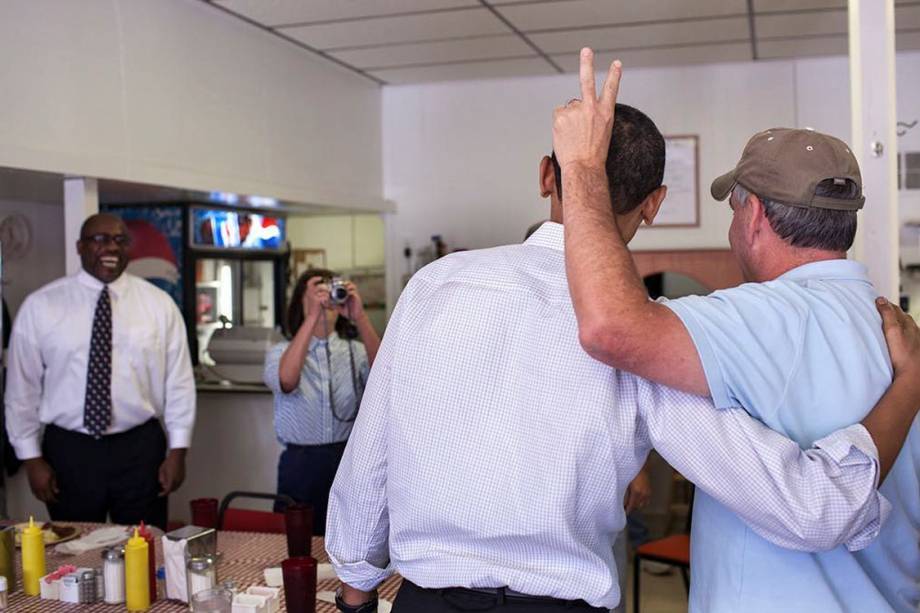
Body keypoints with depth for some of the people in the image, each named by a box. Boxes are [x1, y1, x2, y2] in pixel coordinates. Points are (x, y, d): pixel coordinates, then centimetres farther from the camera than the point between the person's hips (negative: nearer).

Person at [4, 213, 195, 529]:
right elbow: (23, 387, 2)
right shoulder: (39, 306, -1)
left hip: (140, 448, 0)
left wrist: (177, 450, -3)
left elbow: (178, 381, 1)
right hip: (68, 451, 0)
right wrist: (32, 458, 0)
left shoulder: (159, 303, 0)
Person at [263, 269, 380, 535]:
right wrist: (313, 315, -26)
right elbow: (286, 380, -21)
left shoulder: (355, 352, 6)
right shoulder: (281, 352, 3)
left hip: (349, 461, 1)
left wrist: (360, 317, -26)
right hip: (300, 465, -1)